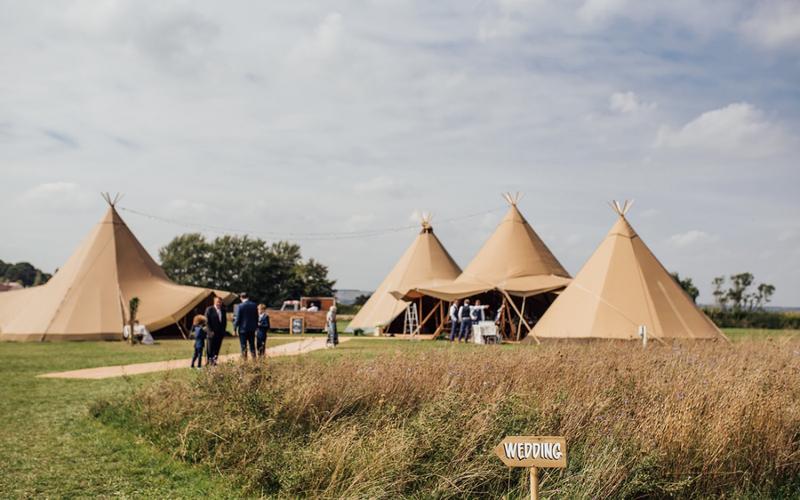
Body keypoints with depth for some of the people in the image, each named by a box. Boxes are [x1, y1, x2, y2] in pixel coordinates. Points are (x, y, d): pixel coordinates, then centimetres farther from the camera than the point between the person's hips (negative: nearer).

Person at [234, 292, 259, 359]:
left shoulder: (240, 306, -13)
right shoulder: (254, 305, 1)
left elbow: (237, 319, -11)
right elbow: (256, 317, 7)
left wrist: (234, 328, -2)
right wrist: (256, 326, 17)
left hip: (243, 329, -4)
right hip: (252, 329, 4)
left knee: (244, 346, 3)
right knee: (252, 346, 12)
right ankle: (254, 359, 13)